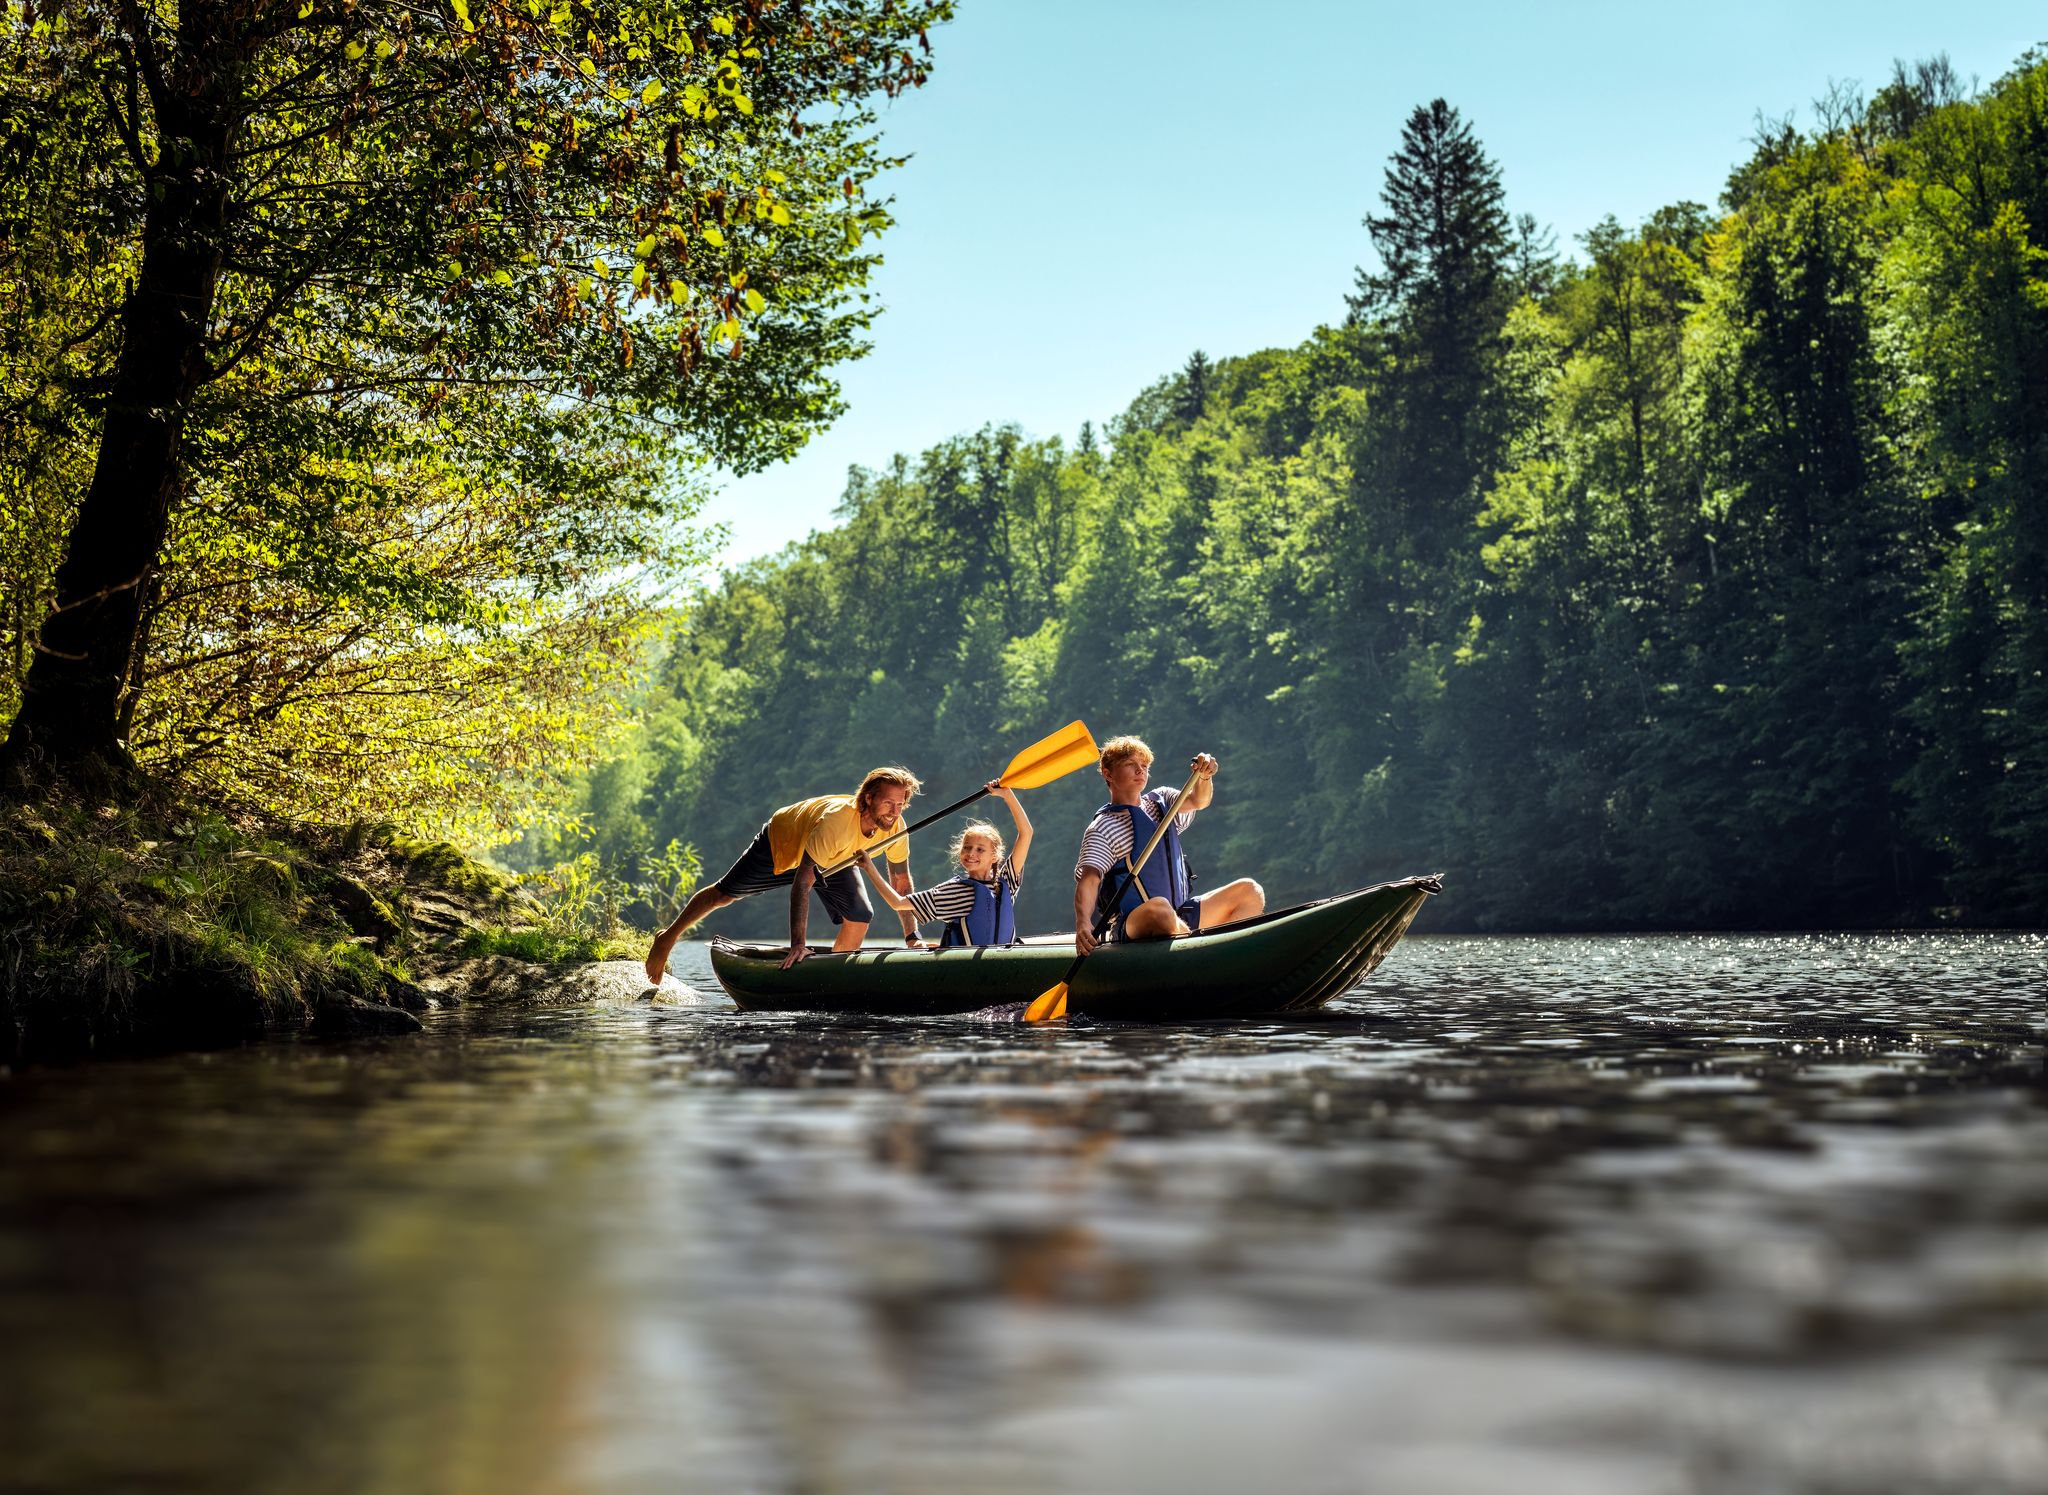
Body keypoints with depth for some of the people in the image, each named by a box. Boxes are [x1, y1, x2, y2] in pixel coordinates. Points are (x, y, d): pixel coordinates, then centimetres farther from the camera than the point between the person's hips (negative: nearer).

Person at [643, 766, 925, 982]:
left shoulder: (894, 827, -29)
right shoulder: (835, 821, -47)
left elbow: (902, 882, -14)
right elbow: (802, 882, -45)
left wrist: (912, 936, -21)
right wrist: (797, 944, -46)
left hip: (834, 860, 5)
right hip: (782, 843, -5)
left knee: (860, 917, -14)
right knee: (724, 894, 11)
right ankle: (668, 938, 35)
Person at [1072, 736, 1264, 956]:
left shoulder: (1161, 801, 15)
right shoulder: (1102, 828, -5)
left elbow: (1197, 801, -2)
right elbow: (1088, 880, -19)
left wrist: (1204, 776, -25)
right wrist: (1083, 923, -37)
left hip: (1180, 917, 7)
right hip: (1131, 927, -7)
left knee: (1250, 891, -1)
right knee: (1159, 907, -41)